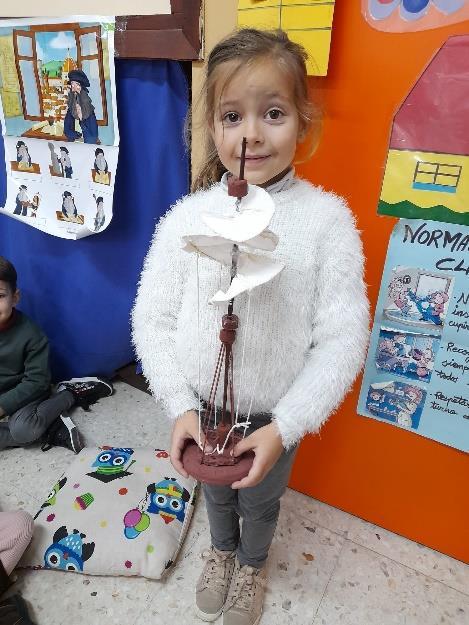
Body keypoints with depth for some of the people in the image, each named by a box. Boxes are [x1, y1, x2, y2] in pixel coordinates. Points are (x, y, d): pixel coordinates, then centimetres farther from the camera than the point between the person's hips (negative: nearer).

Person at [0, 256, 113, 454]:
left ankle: (71, 393, -9)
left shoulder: (30, 334, -18)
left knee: (22, 428, -32)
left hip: (22, 394, -3)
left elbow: (36, 381, -15)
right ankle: (52, 427, -17)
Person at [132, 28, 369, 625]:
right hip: (202, 408, 2)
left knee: (261, 498, 27)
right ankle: (221, 549, 65)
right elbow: (152, 317, -9)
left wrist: (283, 425, -21)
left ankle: (252, 563, 62)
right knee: (215, 492, 29)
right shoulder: (186, 216, -12)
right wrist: (180, 406, -16)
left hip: (275, 416, -1)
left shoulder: (327, 218, -17)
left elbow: (342, 337, -17)